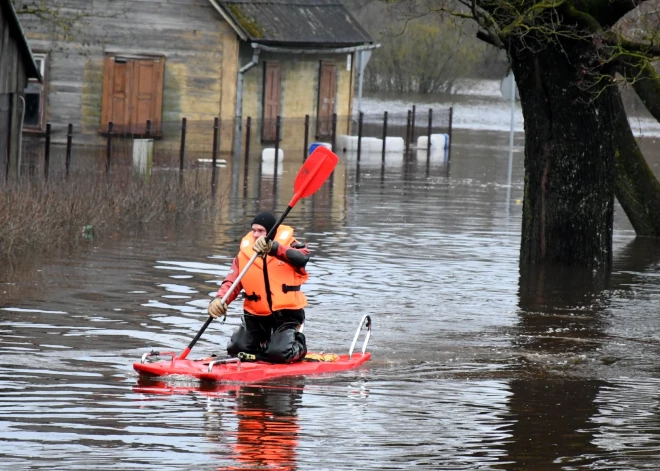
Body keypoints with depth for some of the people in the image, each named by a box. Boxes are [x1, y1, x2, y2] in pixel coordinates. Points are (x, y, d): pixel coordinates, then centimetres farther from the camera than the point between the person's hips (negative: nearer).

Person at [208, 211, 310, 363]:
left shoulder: (288, 245, -7)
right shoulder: (244, 253, 2)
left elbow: (302, 257, -31)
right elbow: (231, 282, -5)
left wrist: (273, 248, -48)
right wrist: (219, 300, -28)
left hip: (286, 315, -4)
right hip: (256, 315, 4)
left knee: (278, 354, -23)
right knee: (235, 350, -7)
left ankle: (299, 344, 13)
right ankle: (265, 341, 24)